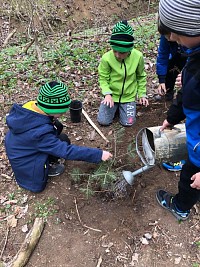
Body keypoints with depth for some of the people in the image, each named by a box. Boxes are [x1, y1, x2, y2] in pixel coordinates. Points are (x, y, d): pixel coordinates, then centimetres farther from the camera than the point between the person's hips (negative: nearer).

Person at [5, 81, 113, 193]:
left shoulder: (30, 107, -15)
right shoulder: (40, 132, -38)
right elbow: (67, 151, -34)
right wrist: (99, 154, -30)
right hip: (26, 166, -8)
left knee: (57, 126, 1)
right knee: (63, 140, -14)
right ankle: (47, 168, 5)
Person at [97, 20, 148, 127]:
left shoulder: (138, 57, -15)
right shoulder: (106, 58, -20)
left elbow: (141, 77, 2)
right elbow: (103, 78, -8)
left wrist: (142, 94, 3)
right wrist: (107, 94, -22)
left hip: (129, 96, 1)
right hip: (112, 95, 0)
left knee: (128, 122, -7)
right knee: (103, 121, -6)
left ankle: (121, 106, 24)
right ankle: (115, 106, 24)